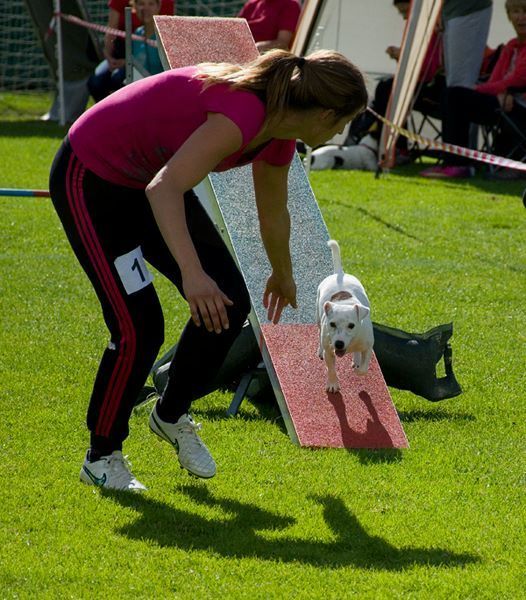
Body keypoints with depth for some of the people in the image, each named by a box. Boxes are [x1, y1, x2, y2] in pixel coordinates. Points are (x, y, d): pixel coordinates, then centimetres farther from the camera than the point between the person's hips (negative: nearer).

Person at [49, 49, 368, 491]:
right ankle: (102, 456, 6)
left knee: (229, 304, 2)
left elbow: (274, 214, 18)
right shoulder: (244, 114, -32)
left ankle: (172, 415, 23)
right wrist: (192, 272, -51)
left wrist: (283, 278, 34)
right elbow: (163, 189, -41)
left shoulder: (277, 134, -4)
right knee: (139, 326, -13)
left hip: (149, 178, 9)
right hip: (90, 177, -9)